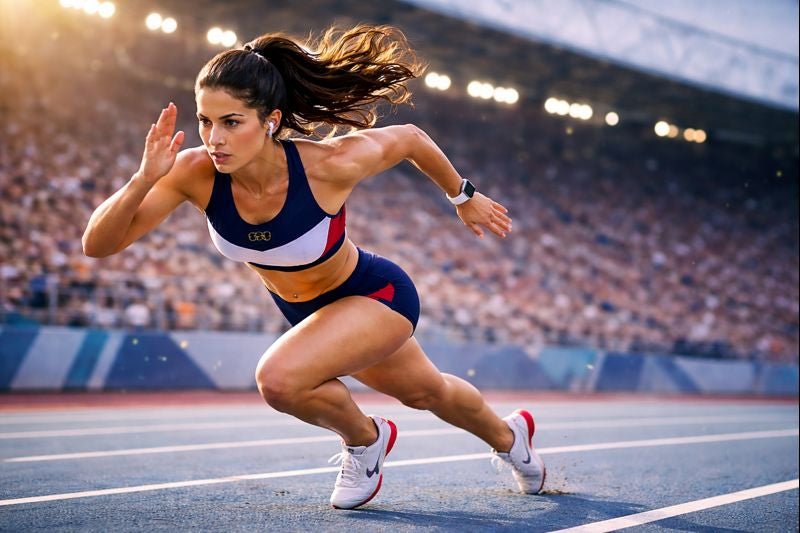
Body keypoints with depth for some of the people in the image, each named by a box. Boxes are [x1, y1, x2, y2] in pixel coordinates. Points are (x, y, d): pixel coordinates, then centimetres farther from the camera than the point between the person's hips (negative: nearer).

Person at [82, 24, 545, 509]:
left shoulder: (329, 164, -37)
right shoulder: (197, 173, -29)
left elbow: (410, 139, -17)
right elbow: (97, 244, -29)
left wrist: (465, 198, -1)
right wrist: (145, 179, -46)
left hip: (375, 296, -5)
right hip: (305, 311, 5)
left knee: (278, 378, -30)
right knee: (426, 392, 28)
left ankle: (365, 438, 3)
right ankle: (508, 436, 60)